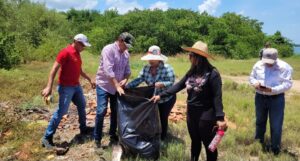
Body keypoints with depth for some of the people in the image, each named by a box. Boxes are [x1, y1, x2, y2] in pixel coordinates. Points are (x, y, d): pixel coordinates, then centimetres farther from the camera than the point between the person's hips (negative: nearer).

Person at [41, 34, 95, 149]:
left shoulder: (77, 54, 11)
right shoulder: (66, 52, -16)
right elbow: (54, 69, -21)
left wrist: (90, 80, 26)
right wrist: (49, 87, -27)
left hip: (76, 86, 9)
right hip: (66, 87, -9)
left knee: (82, 106, 19)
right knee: (61, 111, -9)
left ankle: (83, 129, 36)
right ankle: (47, 138, 1)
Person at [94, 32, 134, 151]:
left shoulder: (126, 53, 4)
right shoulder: (108, 49, -18)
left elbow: (127, 70, 9)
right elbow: (108, 70, -27)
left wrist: (125, 79, -13)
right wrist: (117, 86, -29)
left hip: (117, 86, 7)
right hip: (104, 85, -7)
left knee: (115, 111, 12)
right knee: (101, 111, -10)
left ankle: (113, 135, 28)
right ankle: (97, 140, 1)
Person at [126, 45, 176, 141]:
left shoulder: (167, 68, -24)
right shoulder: (146, 68, -8)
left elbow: (171, 82, -27)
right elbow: (139, 80, -14)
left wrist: (162, 84, -46)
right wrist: (127, 86, -26)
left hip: (167, 99, -5)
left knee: (163, 118, 4)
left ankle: (162, 139, 24)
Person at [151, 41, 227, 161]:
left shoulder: (212, 73, -16)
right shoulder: (192, 72, 5)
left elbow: (217, 97, -18)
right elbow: (178, 86, 8)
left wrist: (220, 118, -22)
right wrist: (161, 95, 5)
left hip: (206, 115, -7)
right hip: (191, 114, 7)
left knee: (209, 144, 8)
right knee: (195, 142, 22)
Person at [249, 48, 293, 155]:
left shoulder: (284, 67, -14)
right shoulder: (258, 65, -3)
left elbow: (288, 84, -16)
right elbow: (251, 77, 7)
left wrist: (272, 90, -28)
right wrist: (255, 83, -16)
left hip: (276, 99, -4)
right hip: (260, 97, 4)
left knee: (276, 125, 2)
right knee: (260, 121, 21)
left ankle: (275, 149, 19)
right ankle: (258, 142, 42)